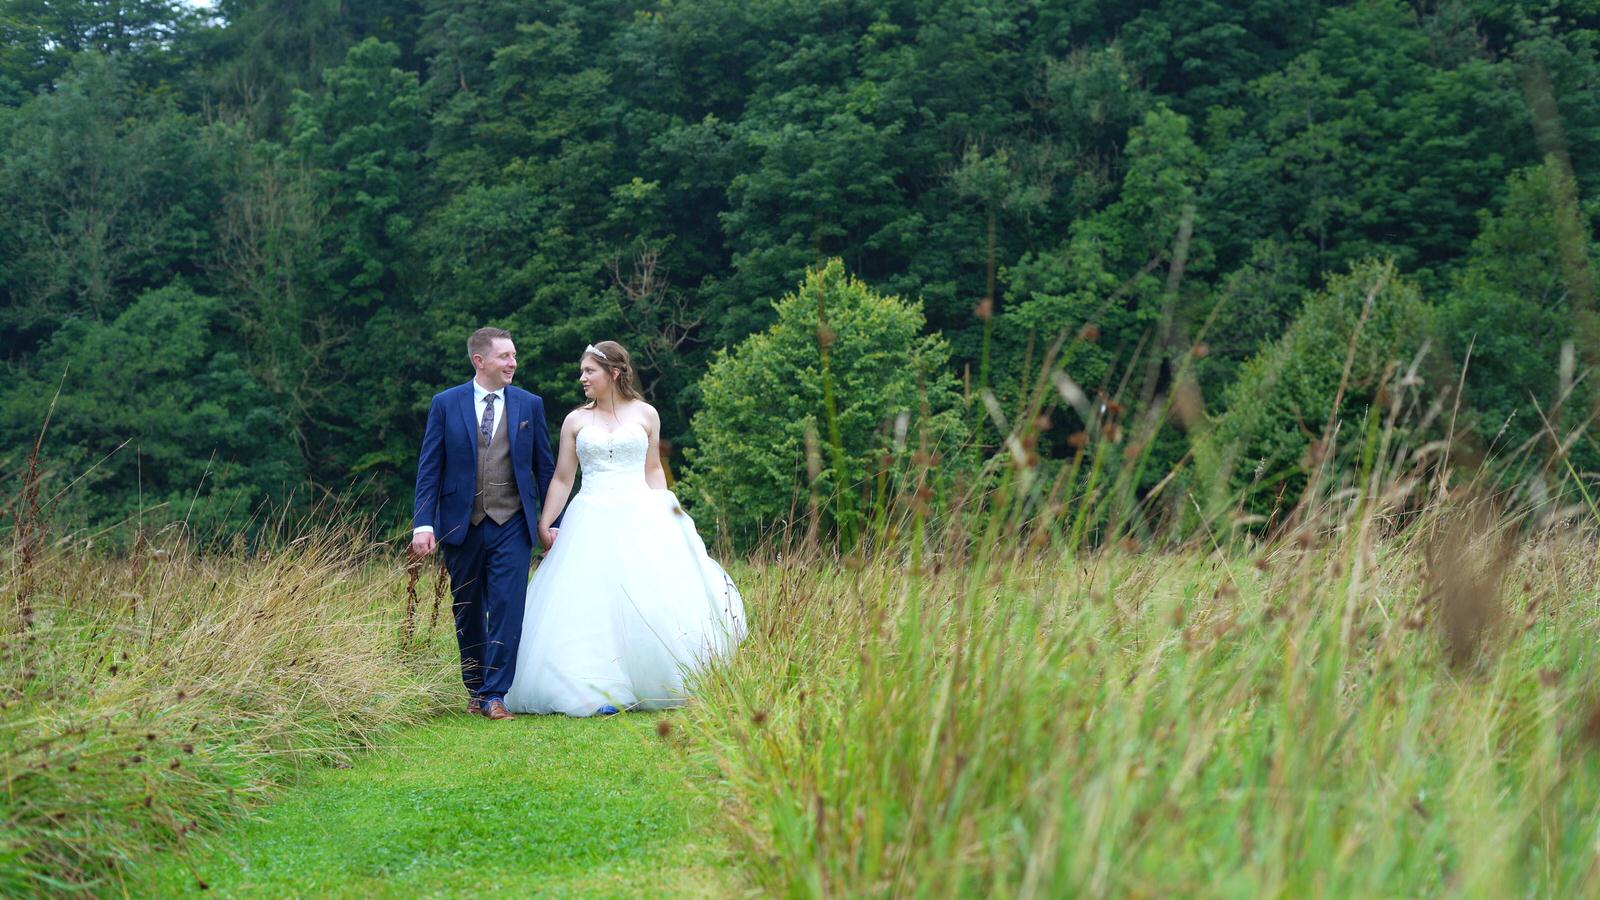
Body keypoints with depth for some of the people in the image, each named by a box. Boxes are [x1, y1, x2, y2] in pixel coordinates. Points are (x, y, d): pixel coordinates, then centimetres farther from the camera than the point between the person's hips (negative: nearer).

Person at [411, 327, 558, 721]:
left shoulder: (530, 404, 5)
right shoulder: (446, 404, 2)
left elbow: (544, 467, 9)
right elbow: (430, 468, 0)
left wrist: (553, 522, 6)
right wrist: (423, 523, -9)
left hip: (512, 526, 0)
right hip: (461, 525, 0)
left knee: (507, 609, -11)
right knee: (468, 614, 11)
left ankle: (495, 695, -8)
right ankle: (475, 691, 25)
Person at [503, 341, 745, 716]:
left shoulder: (645, 415, 7)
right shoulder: (576, 421, 8)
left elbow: (653, 470, 13)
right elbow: (562, 479, 9)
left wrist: (666, 509, 2)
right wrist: (544, 525, 3)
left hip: (640, 517, 0)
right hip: (592, 520, 0)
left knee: (653, 599, -7)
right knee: (592, 605, -7)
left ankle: (654, 685, 3)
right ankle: (604, 690, -3)